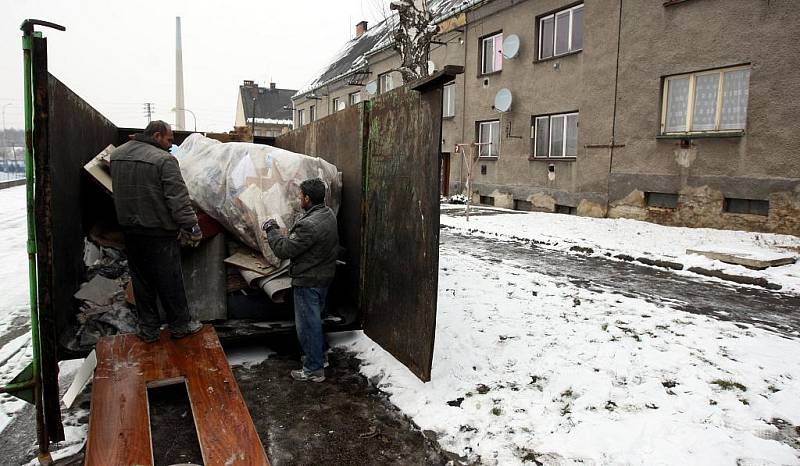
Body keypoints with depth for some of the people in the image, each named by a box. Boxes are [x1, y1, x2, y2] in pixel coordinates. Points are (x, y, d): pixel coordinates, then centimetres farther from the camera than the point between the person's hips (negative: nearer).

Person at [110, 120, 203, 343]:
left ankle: (148, 328, 22)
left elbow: (120, 191, 18)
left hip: (129, 228, 7)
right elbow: (178, 200, -19)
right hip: (159, 231, -7)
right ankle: (180, 325, 18)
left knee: (141, 279, 14)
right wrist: (192, 227, -13)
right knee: (170, 280, 5)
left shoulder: (116, 154, 9)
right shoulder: (164, 160, -17)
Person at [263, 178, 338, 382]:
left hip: (308, 282, -9)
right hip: (324, 276, 10)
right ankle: (318, 357, 39)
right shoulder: (329, 214, 2)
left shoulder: (309, 225, -29)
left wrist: (272, 230, -8)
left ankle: (314, 369, 15)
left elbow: (284, 250, -23)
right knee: (315, 320, 24)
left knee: (307, 324, 4)